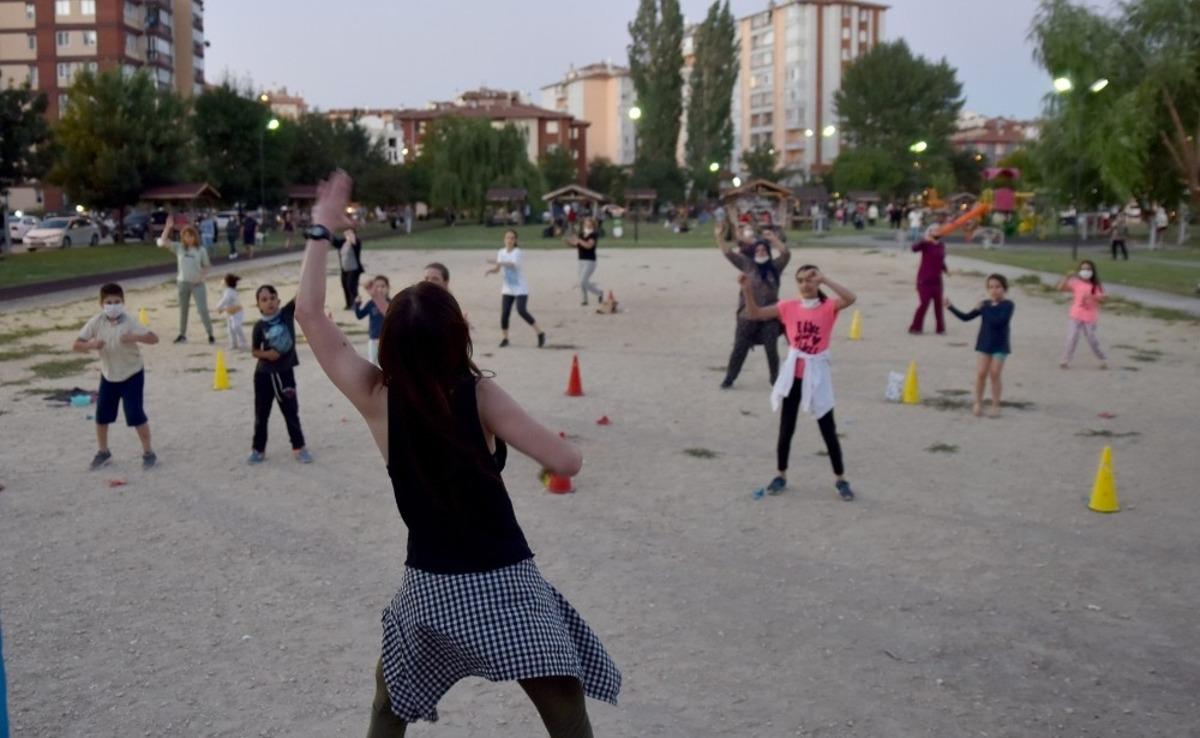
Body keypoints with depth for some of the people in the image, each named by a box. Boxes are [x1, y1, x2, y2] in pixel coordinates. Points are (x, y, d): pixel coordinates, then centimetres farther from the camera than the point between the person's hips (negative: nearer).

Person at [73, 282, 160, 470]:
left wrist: (134, 337, -42)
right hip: (108, 376, 4)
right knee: (101, 416, 10)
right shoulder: (96, 323, -12)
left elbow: (154, 338, -26)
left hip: (132, 375, -4)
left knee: (135, 415, -6)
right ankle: (103, 452, 29)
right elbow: (76, 346, -12)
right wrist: (91, 345, -32)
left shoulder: (129, 322, -20)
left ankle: (148, 453, 8)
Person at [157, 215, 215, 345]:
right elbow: (162, 242, -10)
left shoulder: (201, 250, -3)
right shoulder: (178, 248, -1)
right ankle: (182, 334, 26)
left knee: (203, 310, -7)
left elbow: (206, 266, 5)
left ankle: (210, 335, 0)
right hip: (183, 283, 2)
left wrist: (202, 276, -12)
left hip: (198, 284, -2)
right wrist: (168, 227, -17)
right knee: (183, 310, 14)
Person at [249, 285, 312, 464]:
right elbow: (254, 351, 1)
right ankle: (258, 449, 21)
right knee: (261, 413, 10)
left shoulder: (287, 313, -6)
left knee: (291, 411, 8)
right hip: (264, 373, 0)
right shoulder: (260, 326, -7)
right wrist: (266, 354, -19)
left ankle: (299, 447, 18)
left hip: (285, 372, 0)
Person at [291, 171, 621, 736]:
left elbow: (309, 314, -2)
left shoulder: (377, 399, -7)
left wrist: (322, 229, 2)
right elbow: (566, 464, -15)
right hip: (504, 583, -2)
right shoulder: (480, 396, -13)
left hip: (431, 588, 2)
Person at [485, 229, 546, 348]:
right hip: (507, 288, 5)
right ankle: (504, 338, 9)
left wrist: (498, 262, -44)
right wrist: (490, 270, -17)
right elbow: (497, 268, 5)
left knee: (522, 311, -17)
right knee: (504, 312, -6)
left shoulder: (517, 252, -13)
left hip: (520, 288, -5)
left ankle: (540, 333, -5)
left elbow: (513, 265, -32)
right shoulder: (501, 252, 4)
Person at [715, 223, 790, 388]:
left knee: (771, 349, 4)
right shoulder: (747, 264, 4)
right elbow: (729, 253, 1)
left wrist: (774, 240, -22)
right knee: (739, 349, 5)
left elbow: (786, 254, -10)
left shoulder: (775, 267, 4)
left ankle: (775, 378, 22)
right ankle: (729, 378, 15)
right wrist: (719, 237, -9)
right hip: (748, 316, 0)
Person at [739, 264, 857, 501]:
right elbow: (755, 314, -3)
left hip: (817, 375, -2)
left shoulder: (828, 307, -7)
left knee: (828, 431, 5)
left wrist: (824, 280, -29)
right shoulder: (789, 307, 0)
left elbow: (850, 298, -27)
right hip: (793, 374, 2)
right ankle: (781, 475, 25)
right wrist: (747, 289, -18)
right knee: (786, 429, 10)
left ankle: (840, 479, 18)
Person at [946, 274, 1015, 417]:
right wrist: (950, 308, -5)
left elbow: (999, 321, -26)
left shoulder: (1007, 305, -10)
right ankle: (978, 403, 12)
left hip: (1000, 345, -4)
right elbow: (966, 317, 4)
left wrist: (984, 310, -21)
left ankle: (995, 405, 8)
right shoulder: (985, 304, 4)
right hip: (985, 344, 4)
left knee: (995, 374, -3)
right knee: (981, 373, 0)